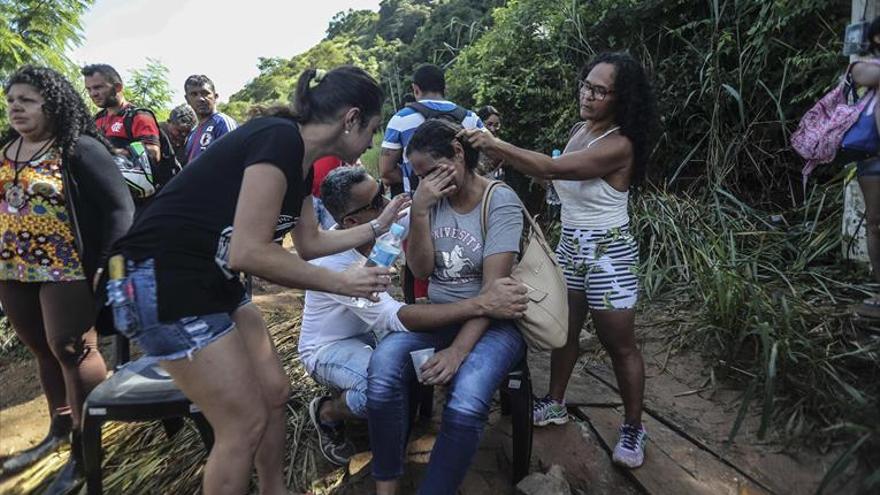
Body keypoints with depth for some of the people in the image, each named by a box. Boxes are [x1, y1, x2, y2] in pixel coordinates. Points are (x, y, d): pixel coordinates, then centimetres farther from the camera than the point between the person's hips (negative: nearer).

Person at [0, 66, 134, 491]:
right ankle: (60, 428, 33)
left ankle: (84, 450, 9)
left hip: (67, 269, -7)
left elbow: (119, 208, -13)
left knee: (72, 351, -3)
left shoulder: (81, 149, -10)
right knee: (44, 351, 16)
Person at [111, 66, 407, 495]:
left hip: (212, 282, 10)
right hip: (163, 282, -9)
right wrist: (341, 283, -16)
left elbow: (310, 243, 19)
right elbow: (249, 252, -24)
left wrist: (378, 226, 21)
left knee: (275, 394, 14)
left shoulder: (300, 163, 8)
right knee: (245, 424, -1)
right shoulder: (279, 139, -20)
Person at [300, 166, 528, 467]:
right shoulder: (333, 261, -34)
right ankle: (327, 413, -1)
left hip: (368, 330, 7)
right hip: (328, 348, -7)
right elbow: (396, 318, -42)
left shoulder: (382, 221, -14)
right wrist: (481, 304, -48)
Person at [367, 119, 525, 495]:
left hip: (491, 322, -3)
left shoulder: (501, 201, -9)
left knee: (466, 404, -33)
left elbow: (493, 287, -16)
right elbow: (420, 270, -2)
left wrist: (458, 349, -25)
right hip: (436, 317, 4)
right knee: (383, 365, -28)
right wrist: (419, 210, -15)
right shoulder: (431, 198, 5)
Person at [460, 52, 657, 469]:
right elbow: (558, 177, 2)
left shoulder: (619, 144, -22)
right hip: (570, 244, 7)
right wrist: (501, 152, -6)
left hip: (607, 251, -7)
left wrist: (495, 145, -37)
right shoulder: (578, 130, 5)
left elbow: (554, 169, -33)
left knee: (619, 345, 6)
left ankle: (633, 428, 25)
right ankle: (555, 404, 34)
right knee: (563, 329, 16)